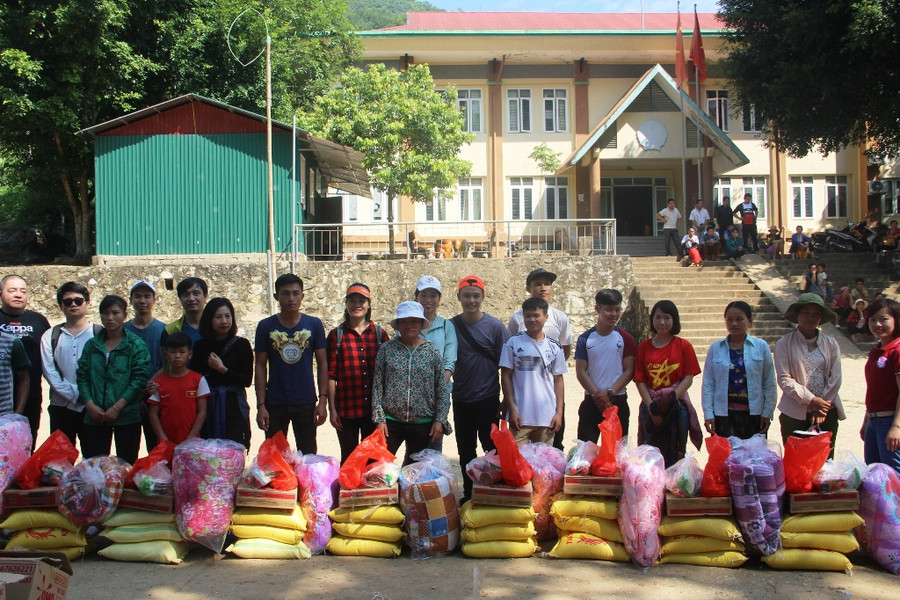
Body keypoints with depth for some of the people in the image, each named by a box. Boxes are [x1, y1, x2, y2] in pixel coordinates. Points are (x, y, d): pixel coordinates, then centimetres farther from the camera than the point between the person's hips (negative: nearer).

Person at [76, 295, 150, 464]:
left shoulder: (136, 345, -2)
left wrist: (117, 407, -14)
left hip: (126, 416, -3)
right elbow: (82, 377, 6)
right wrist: (90, 405, -9)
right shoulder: (92, 345, 10)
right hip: (95, 417, 3)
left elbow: (139, 379, -8)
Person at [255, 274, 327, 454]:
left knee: (308, 457, 8)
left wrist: (323, 400, -4)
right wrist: (261, 405, -4)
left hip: (306, 403, 0)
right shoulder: (266, 326, 0)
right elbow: (261, 366, 1)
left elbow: (322, 363, 2)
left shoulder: (314, 325, 0)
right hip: (275, 404, 0)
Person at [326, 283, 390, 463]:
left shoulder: (379, 334, 6)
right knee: (348, 457, 8)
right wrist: (332, 408, -4)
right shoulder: (336, 335, 1)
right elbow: (331, 375, 0)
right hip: (346, 409, -1)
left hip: (374, 409, 1)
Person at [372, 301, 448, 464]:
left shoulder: (432, 351, 2)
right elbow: (377, 386, 1)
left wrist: (439, 420, -2)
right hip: (391, 421, -1)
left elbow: (442, 390, 4)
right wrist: (379, 419, -4)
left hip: (423, 424, 1)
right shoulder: (387, 349, 1)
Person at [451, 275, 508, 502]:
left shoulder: (495, 326, -5)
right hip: (461, 400, 3)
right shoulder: (451, 326, 1)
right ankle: (468, 495, 24)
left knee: (493, 449, 3)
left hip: (488, 399, -3)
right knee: (465, 452, 12)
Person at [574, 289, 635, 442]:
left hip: (618, 402, 0)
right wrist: (598, 395, -12)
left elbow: (629, 371, -1)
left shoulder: (625, 338, 3)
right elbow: (581, 372, -1)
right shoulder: (585, 339, 2)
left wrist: (609, 392, -13)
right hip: (591, 402, 0)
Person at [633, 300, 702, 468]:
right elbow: (639, 380, 3)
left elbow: (688, 378, -1)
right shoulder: (643, 347, 7)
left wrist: (671, 400, -13)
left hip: (677, 406, -1)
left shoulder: (683, 346, 2)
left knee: (675, 456, 0)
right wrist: (652, 407, -9)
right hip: (650, 406, 1)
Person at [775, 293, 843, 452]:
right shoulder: (784, 344, 0)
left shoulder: (831, 343, 8)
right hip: (795, 414, -2)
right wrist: (812, 400, -13)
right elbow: (784, 379, -7)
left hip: (827, 414, 3)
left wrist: (822, 407, -4)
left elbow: (835, 378, 4)